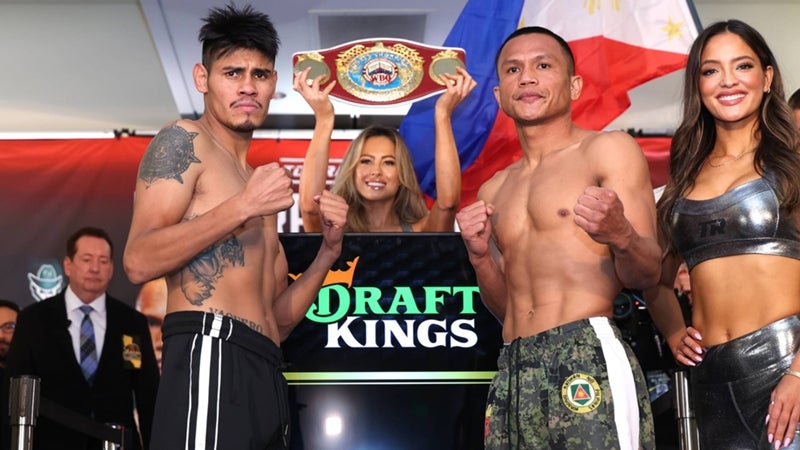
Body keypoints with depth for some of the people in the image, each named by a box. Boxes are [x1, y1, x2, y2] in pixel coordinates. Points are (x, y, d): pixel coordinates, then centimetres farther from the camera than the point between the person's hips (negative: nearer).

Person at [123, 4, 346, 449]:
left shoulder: (258, 180, 26)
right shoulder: (185, 140, 3)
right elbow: (140, 262, -10)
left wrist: (329, 251, 10)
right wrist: (242, 207, -13)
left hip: (267, 375, 8)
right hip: (212, 355, -8)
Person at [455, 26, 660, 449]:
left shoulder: (609, 149, 2)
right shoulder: (493, 190, 19)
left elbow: (647, 275, -4)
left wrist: (620, 235, -25)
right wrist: (480, 257, 2)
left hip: (589, 360, -6)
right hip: (512, 372, 6)